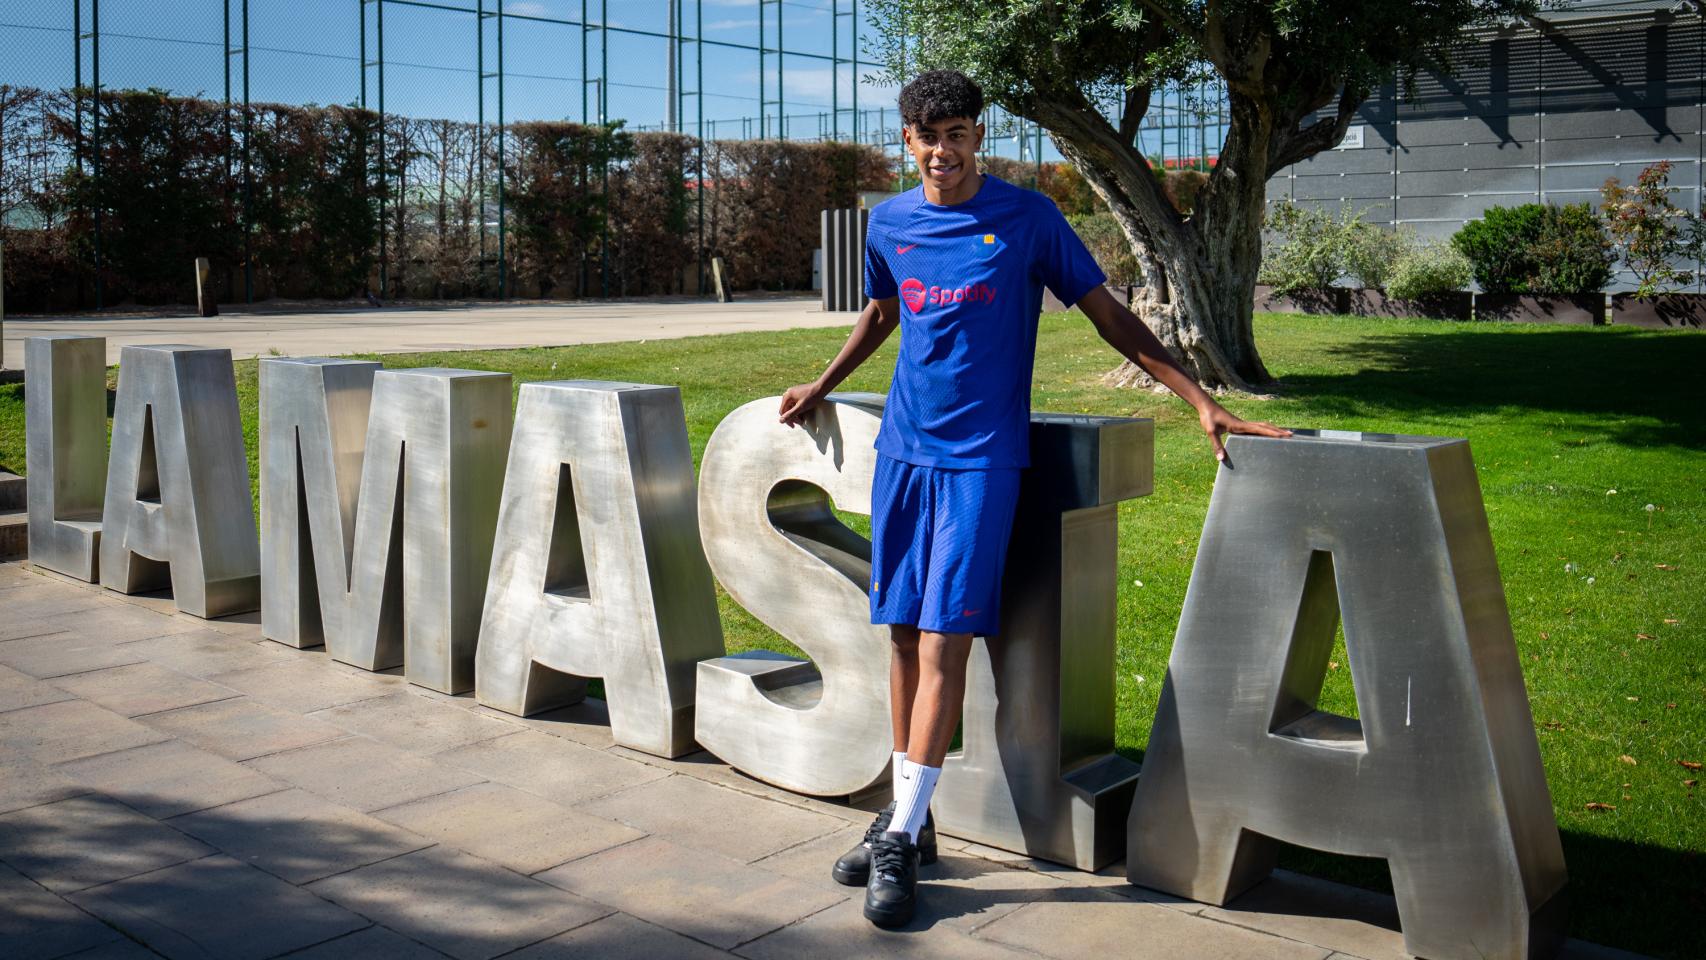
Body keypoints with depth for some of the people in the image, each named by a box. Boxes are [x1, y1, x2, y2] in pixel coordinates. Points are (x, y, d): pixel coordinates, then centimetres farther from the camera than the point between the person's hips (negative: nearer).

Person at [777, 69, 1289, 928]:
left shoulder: (1026, 219, -3)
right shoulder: (889, 222, 9)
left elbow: (1108, 315, -1)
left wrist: (1201, 401, -7)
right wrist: (821, 387, 36)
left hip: (980, 456, -4)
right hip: (903, 448, 4)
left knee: (944, 640, -10)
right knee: (903, 633, 6)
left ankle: (903, 837, -4)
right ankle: (908, 818, 17)